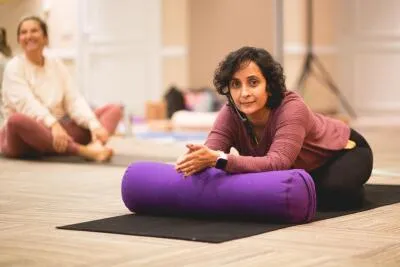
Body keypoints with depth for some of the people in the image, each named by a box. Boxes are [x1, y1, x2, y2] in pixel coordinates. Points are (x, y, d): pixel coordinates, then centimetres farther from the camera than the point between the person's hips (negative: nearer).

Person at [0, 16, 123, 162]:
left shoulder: (57, 65, 11)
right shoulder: (14, 67, -4)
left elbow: (73, 100, -1)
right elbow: (26, 103, -21)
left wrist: (94, 125, -20)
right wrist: (53, 124, -39)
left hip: (58, 130, 5)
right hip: (25, 137, -5)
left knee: (114, 109, -7)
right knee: (17, 120, -41)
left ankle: (95, 144, -42)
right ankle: (83, 150, -46)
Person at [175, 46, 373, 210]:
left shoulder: (291, 109, -40)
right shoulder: (230, 115, -25)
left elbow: (277, 164, -52)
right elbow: (211, 153, -35)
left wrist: (219, 159, -63)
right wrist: (196, 159, -59)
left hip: (343, 151, -6)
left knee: (332, 191, -33)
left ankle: (351, 189, 3)